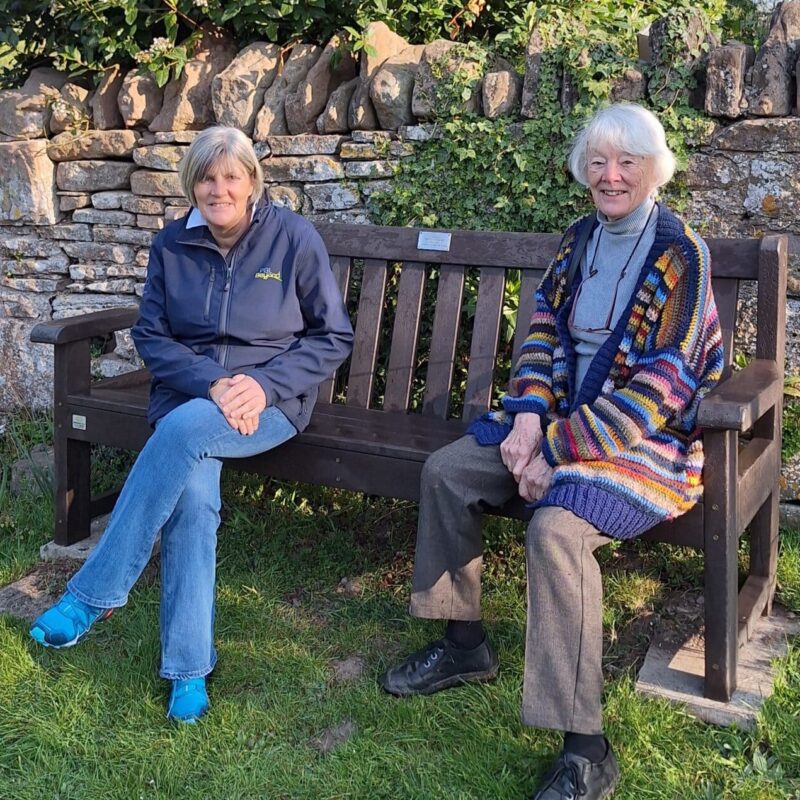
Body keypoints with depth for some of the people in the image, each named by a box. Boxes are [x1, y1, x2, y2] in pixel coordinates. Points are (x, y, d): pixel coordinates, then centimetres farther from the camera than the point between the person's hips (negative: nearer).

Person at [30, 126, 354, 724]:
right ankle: (189, 667, -21)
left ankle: (93, 595, -23)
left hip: (272, 401, -2)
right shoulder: (172, 246, 6)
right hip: (188, 391, 2)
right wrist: (212, 382, -15)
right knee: (193, 493, -29)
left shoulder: (295, 238, -2)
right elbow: (151, 336, 5)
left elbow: (334, 336, -1)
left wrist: (263, 383, -16)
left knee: (184, 431, -34)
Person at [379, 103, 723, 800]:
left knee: (555, 527, -33)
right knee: (446, 471, 0)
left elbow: (663, 387, -20)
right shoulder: (582, 238, 8)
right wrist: (529, 416, -10)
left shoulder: (680, 253, -14)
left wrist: (557, 452, -22)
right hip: (565, 419, 8)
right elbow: (545, 330, 9)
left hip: (650, 439, -8)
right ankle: (465, 644, 15)